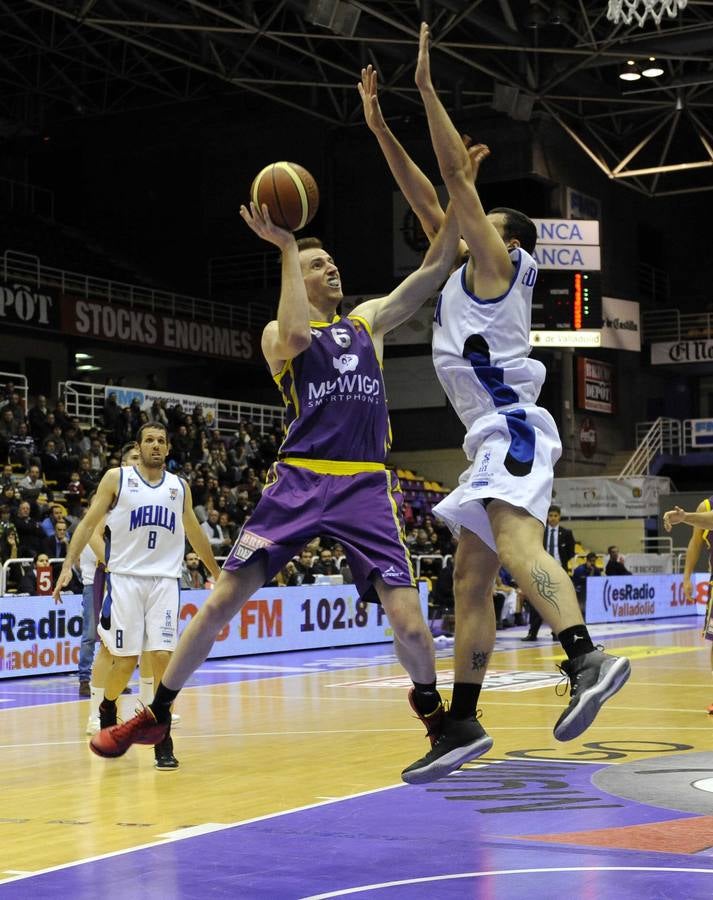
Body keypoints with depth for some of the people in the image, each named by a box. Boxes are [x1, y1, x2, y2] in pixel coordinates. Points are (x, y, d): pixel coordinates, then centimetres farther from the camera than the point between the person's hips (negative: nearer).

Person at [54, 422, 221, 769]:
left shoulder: (179, 487, 12)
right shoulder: (117, 478, 3)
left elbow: (195, 535, 22)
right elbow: (89, 522, 0)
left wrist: (218, 574, 27)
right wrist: (68, 565, -11)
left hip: (164, 580, 2)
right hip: (124, 578, -2)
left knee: (163, 657, -10)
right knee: (125, 661, -1)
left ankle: (163, 740, -1)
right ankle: (107, 708, 32)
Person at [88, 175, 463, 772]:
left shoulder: (369, 321, 18)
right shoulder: (278, 332, 8)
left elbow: (436, 267, 12)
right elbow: (295, 337, -18)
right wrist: (285, 247, -14)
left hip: (366, 486, 2)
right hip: (299, 481, -2)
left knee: (408, 622, -9)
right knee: (224, 599, -5)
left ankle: (429, 702, 22)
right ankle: (156, 714, 10)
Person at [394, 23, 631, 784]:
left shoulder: (496, 261, 3)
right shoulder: (466, 271, 25)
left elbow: (457, 175, -5)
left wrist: (427, 88, -3)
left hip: (511, 427, -10)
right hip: (494, 438, 10)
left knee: (515, 542, -32)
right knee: (471, 579, 8)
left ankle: (586, 658, -51)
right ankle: (462, 726, 11)